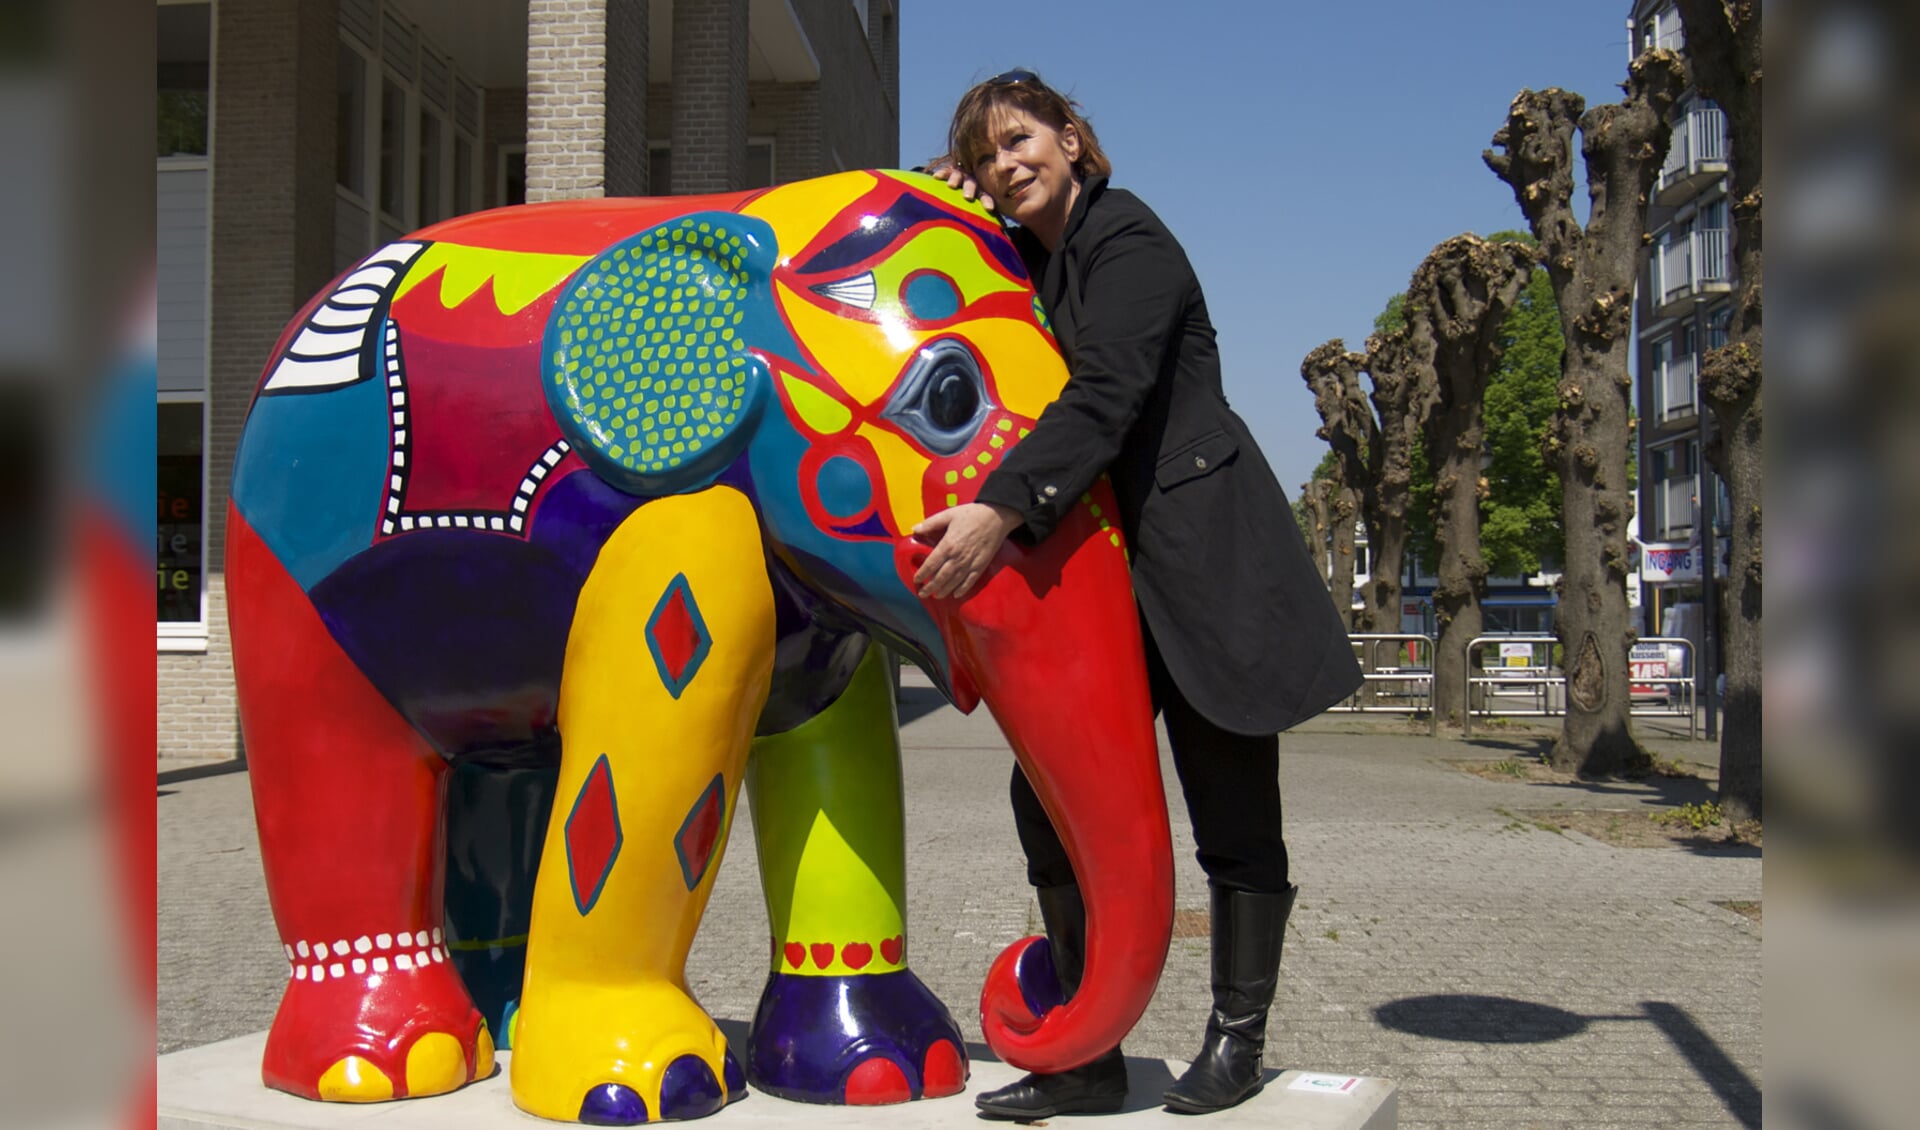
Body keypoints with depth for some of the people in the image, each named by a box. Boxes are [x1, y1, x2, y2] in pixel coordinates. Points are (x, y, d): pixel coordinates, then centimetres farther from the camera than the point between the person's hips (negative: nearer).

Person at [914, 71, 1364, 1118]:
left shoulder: (1129, 240, -8)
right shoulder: (1024, 264, 16)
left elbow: (1104, 395, -20)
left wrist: (1000, 509, -30)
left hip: (1203, 550, -8)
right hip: (1099, 563, 8)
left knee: (1230, 805, 1)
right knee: (1049, 789, 2)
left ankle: (1236, 1038, 16)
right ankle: (1087, 1058, 11)